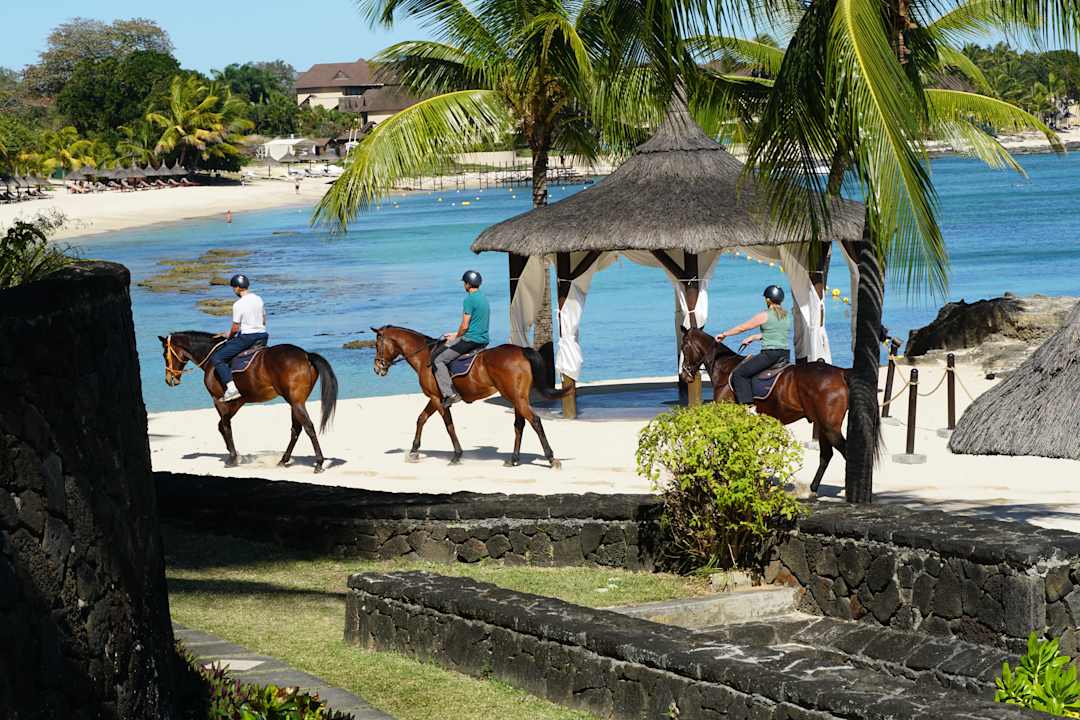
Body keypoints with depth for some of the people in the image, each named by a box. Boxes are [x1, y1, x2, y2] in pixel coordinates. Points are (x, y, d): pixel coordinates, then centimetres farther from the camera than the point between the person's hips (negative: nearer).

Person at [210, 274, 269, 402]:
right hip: (262, 337, 8)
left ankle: (231, 388, -19)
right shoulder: (259, 299, 7)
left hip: (246, 337, -8)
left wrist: (229, 335, 9)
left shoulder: (238, 305, -15)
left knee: (216, 358, -6)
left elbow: (235, 328, -11)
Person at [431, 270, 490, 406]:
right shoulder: (484, 298, 15)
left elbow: (465, 326, -16)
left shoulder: (469, 300, -14)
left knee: (437, 360, -5)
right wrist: (455, 335, 23)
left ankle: (449, 393, -17)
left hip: (470, 340, -10)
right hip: (483, 341, 10)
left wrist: (456, 337, 2)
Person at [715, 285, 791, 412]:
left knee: (738, 374, -1)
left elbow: (742, 328, 3)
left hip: (769, 354, -7)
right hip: (785, 356, 7)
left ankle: (749, 407, -11)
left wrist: (724, 334, 17)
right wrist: (753, 337, 31)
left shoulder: (764, 316, -7)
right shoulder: (787, 316, 12)